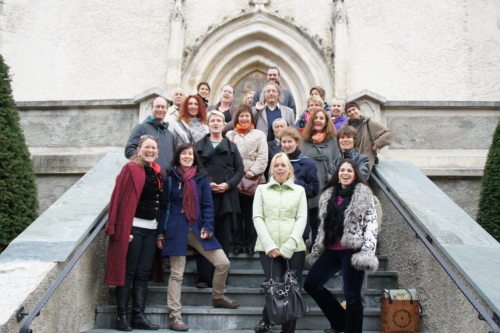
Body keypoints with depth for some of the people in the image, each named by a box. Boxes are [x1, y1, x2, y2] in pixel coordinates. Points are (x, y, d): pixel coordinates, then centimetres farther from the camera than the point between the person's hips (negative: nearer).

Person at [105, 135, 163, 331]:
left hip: (151, 229, 7)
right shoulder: (131, 169, -8)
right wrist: (124, 229, -17)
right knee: (127, 272, 1)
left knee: (143, 273, 9)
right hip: (133, 227, -7)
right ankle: (122, 317, 10)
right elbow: (122, 201, -12)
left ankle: (138, 316, 16)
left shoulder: (157, 171, 13)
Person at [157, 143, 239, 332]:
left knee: (223, 263, -1)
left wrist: (207, 227, -9)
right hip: (176, 230, -3)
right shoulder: (170, 178, 1)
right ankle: (174, 316, 10)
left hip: (198, 229, 3)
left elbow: (207, 205, 5)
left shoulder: (202, 178, 7)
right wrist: (160, 232, -1)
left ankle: (218, 297, 23)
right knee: (177, 274, 1)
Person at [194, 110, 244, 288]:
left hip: (226, 196, 1)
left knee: (223, 237, 2)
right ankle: (203, 277, -1)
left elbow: (240, 170, 7)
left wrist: (228, 184, -9)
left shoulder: (232, 146, 15)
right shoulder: (199, 145, 12)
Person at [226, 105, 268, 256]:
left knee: (251, 213, 3)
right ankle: (237, 243, 13)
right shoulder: (230, 135, 14)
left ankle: (250, 243, 12)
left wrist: (253, 171, -10)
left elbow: (263, 157, 1)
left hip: (253, 179, -1)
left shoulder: (259, 135, 11)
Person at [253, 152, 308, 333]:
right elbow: (257, 218, 4)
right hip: (268, 248, -1)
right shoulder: (262, 189, 14)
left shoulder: (299, 190, 14)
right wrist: (269, 245, -10)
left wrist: (288, 247, -9)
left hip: (294, 248, 1)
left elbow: (302, 219, 4)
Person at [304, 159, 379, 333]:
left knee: (352, 296, -2)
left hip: (352, 250, -6)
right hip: (331, 250, 7)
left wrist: (368, 252, -19)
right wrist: (315, 250, 19)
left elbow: (371, 223, -8)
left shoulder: (363, 194, -2)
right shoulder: (329, 195, 14)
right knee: (311, 284, 6)